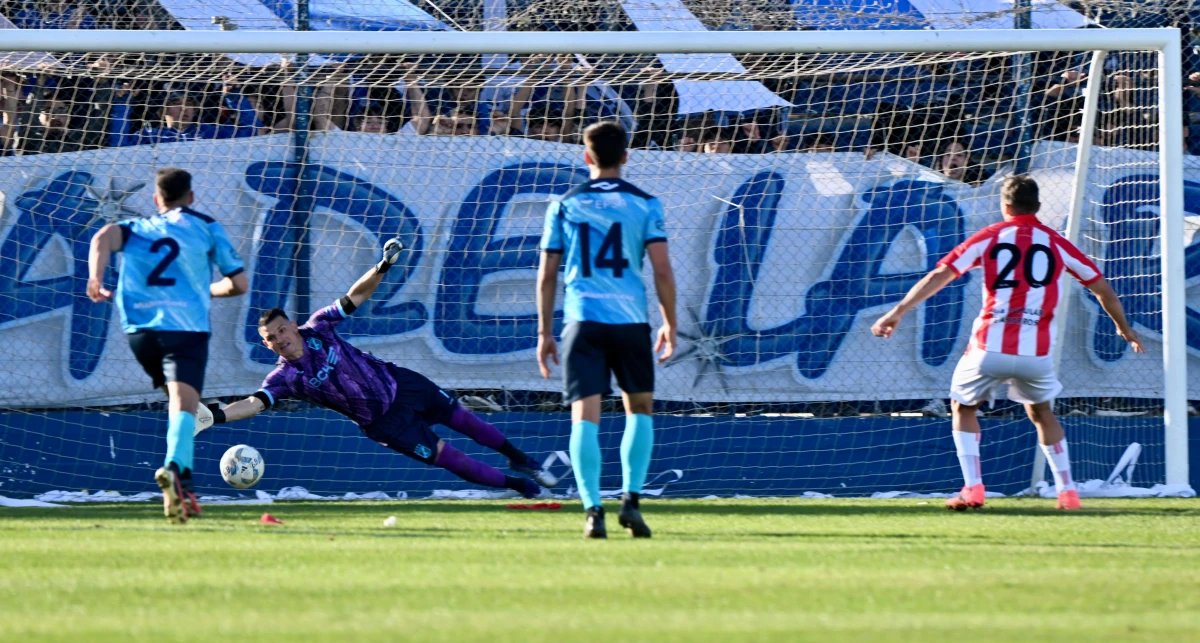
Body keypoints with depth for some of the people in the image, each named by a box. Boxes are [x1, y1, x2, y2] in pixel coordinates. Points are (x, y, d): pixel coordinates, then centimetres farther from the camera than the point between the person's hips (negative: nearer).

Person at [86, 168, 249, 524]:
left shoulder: (137, 228, 22)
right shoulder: (206, 227, 17)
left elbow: (104, 236, -1)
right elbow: (239, 283, 15)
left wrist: (95, 278, -10)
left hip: (139, 329, 3)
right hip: (186, 327, -3)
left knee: (179, 399, 28)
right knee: (183, 405, -20)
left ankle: (182, 483, 24)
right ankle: (174, 467, -47)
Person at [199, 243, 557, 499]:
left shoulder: (318, 329, -12)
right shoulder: (286, 377, -21)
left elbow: (354, 298, -5)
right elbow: (255, 403, -34)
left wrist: (383, 266, -17)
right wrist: (216, 415, -51)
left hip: (399, 384, 3)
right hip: (383, 422, -3)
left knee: (460, 418, 14)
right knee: (444, 457, -8)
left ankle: (518, 459, 39)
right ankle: (513, 484, 12)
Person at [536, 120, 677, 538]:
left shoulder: (564, 206, 7)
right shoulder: (644, 205, 4)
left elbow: (547, 275, 7)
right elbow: (662, 271, -2)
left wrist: (544, 333, 14)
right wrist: (670, 324, 10)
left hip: (582, 321, 0)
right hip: (630, 319, 0)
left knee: (585, 416, -2)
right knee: (640, 409, 17)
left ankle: (593, 510, -14)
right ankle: (630, 499, 5)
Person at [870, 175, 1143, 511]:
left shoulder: (988, 237, 6)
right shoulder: (1056, 243, 10)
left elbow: (939, 275, -1)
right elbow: (1102, 288, 16)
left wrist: (897, 312, 0)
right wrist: (1124, 328, 32)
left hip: (990, 348, -2)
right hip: (1037, 351, 2)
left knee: (963, 407, 20)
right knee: (1042, 413, 26)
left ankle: (973, 488, 6)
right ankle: (1067, 490, 19)